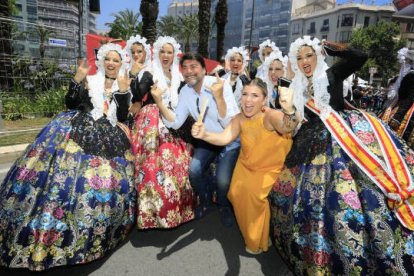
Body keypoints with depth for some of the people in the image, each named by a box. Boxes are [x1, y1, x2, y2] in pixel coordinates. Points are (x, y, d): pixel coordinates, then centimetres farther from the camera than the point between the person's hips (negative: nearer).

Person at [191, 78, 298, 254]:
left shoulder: (270, 116, -25)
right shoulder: (240, 118, -10)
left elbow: (287, 126, -46)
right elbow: (224, 138, -22)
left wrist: (289, 110, -69)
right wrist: (204, 135, -42)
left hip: (269, 169, -5)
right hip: (245, 165, 5)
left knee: (254, 192, -21)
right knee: (236, 192, -9)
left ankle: (257, 242, 9)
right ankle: (247, 231, 24)